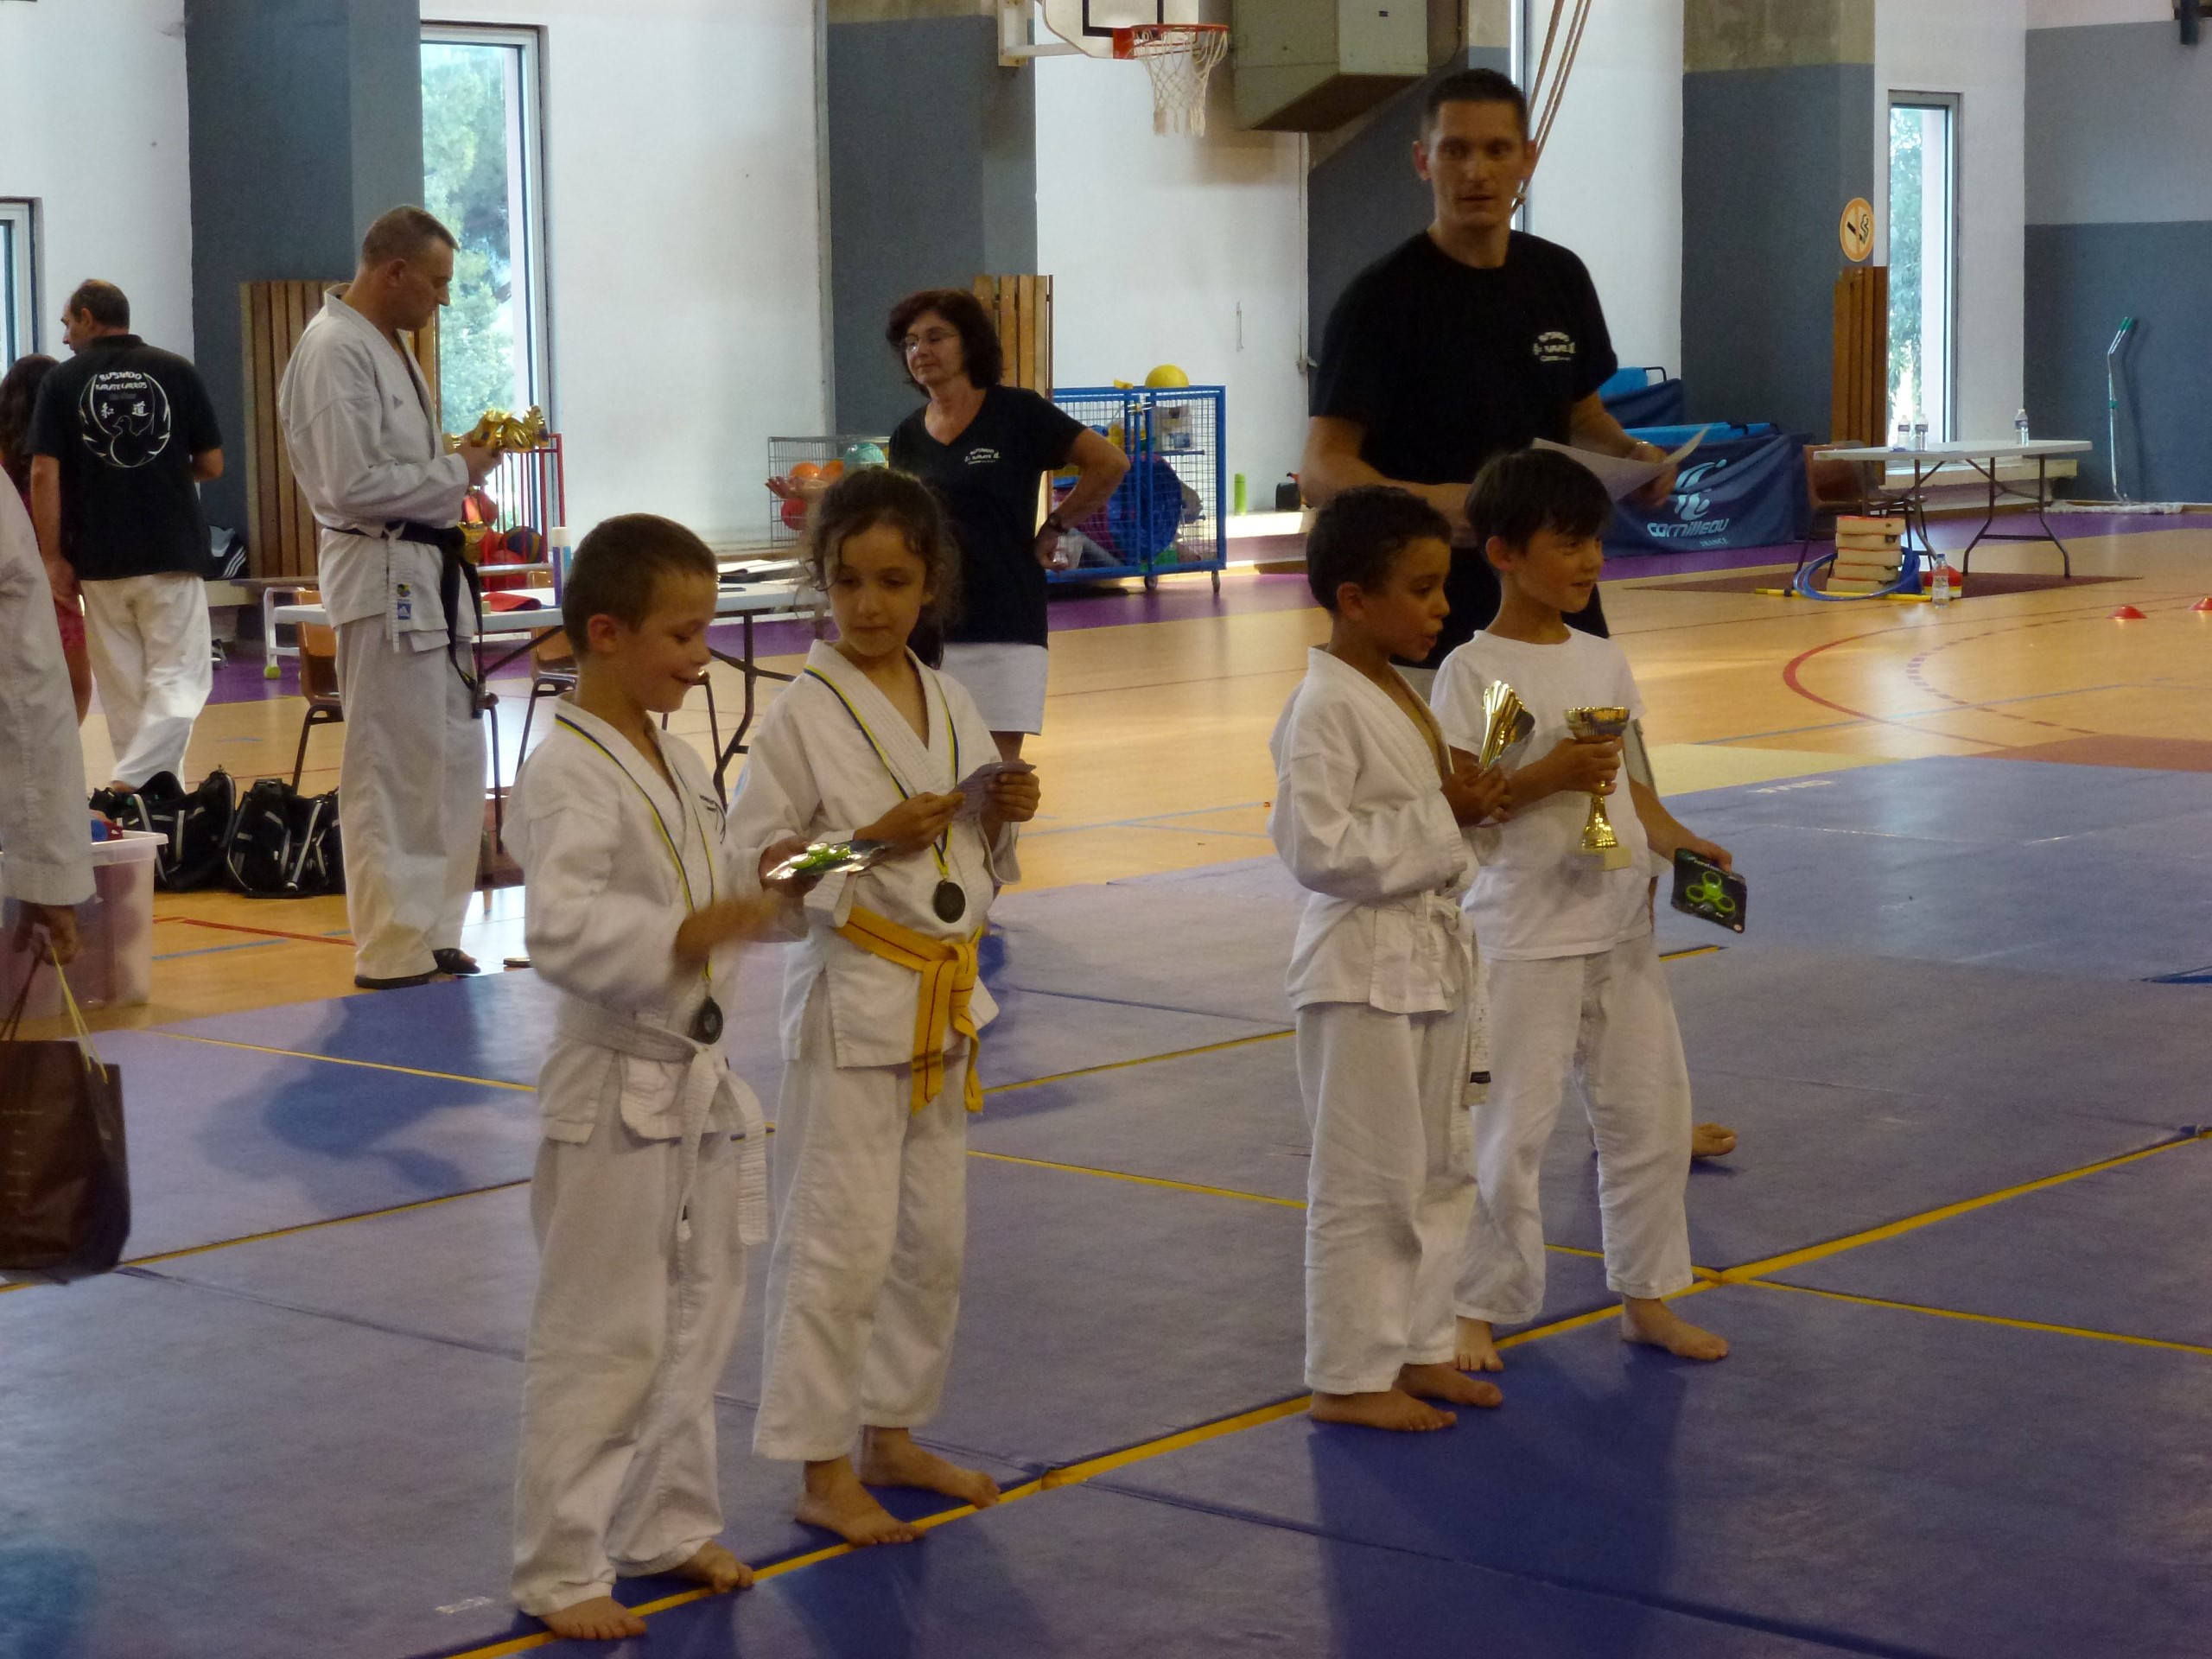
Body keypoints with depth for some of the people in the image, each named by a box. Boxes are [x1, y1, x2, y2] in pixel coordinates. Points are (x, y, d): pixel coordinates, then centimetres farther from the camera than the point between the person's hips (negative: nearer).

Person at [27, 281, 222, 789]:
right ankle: (131, 783, -18)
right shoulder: (176, 372, 0)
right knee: (179, 681, 0)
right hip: (172, 553, -1)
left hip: (98, 557, 1)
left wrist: (53, 557, 0)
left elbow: (44, 474, -6)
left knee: (125, 688, 12)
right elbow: (211, 465, 3)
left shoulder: (64, 380, -1)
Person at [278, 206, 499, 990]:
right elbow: (354, 484, -23)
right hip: (380, 576, -10)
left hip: (427, 571, 10)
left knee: (456, 760, 14)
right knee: (393, 775, -6)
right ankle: (392, 955, 0)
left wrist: (465, 456, 7)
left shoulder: (389, 345, 16)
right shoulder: (334, 351, -16)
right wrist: (456, 472, -13)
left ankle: (435, 936, 23)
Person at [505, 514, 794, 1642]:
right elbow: (562, 930, -30)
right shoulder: (567, 774, -18)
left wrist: (762, 897, 4)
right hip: (615, 1092, -8)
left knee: (695, 1326, 18)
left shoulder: (678, 763, 10)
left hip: (696, 1083, 9)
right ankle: (559, 1568, 10)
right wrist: (687, 934, -40)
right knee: (599, 1339, -1)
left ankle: (667, 1523, 33)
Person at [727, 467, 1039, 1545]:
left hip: (946, 998, 7)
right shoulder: (802, 716, -11)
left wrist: (1002, 816, -4)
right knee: (839, 1241, -5)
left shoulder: (950, 707, 7)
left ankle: (890, 1437, 28)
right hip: (852, 999, -7)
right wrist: (872, 840, -22)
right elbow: (753, 866, -12)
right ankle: (820, 1471, 5)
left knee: (932, 1234, 14)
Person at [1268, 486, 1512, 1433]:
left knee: (1439, 1169, 17)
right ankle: (1349, 1375, 10)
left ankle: (1418, 1347, 29)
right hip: (1364, 966, -10)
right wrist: (1440, 816, -22)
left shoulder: (1402, 696, 11)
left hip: (1430, 954, 10)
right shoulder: (1326, 708, -18)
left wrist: (1471, 802, 2)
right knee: (1366, 1179, -1)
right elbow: (1319, 847, -25)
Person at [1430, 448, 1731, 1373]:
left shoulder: (1602, 662, 10)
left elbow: (1622, 786, 15)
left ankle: (1647, 1297, 24)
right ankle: (1481, 1307, 12)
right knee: (1509, 1130, -2)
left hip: (1620, 930, 7)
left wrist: (1680, 845, -1)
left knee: (1649, 1115, 11)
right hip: (1524, 939, -6)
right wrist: (1545, 777, -24)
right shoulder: (1473, 671, -10)